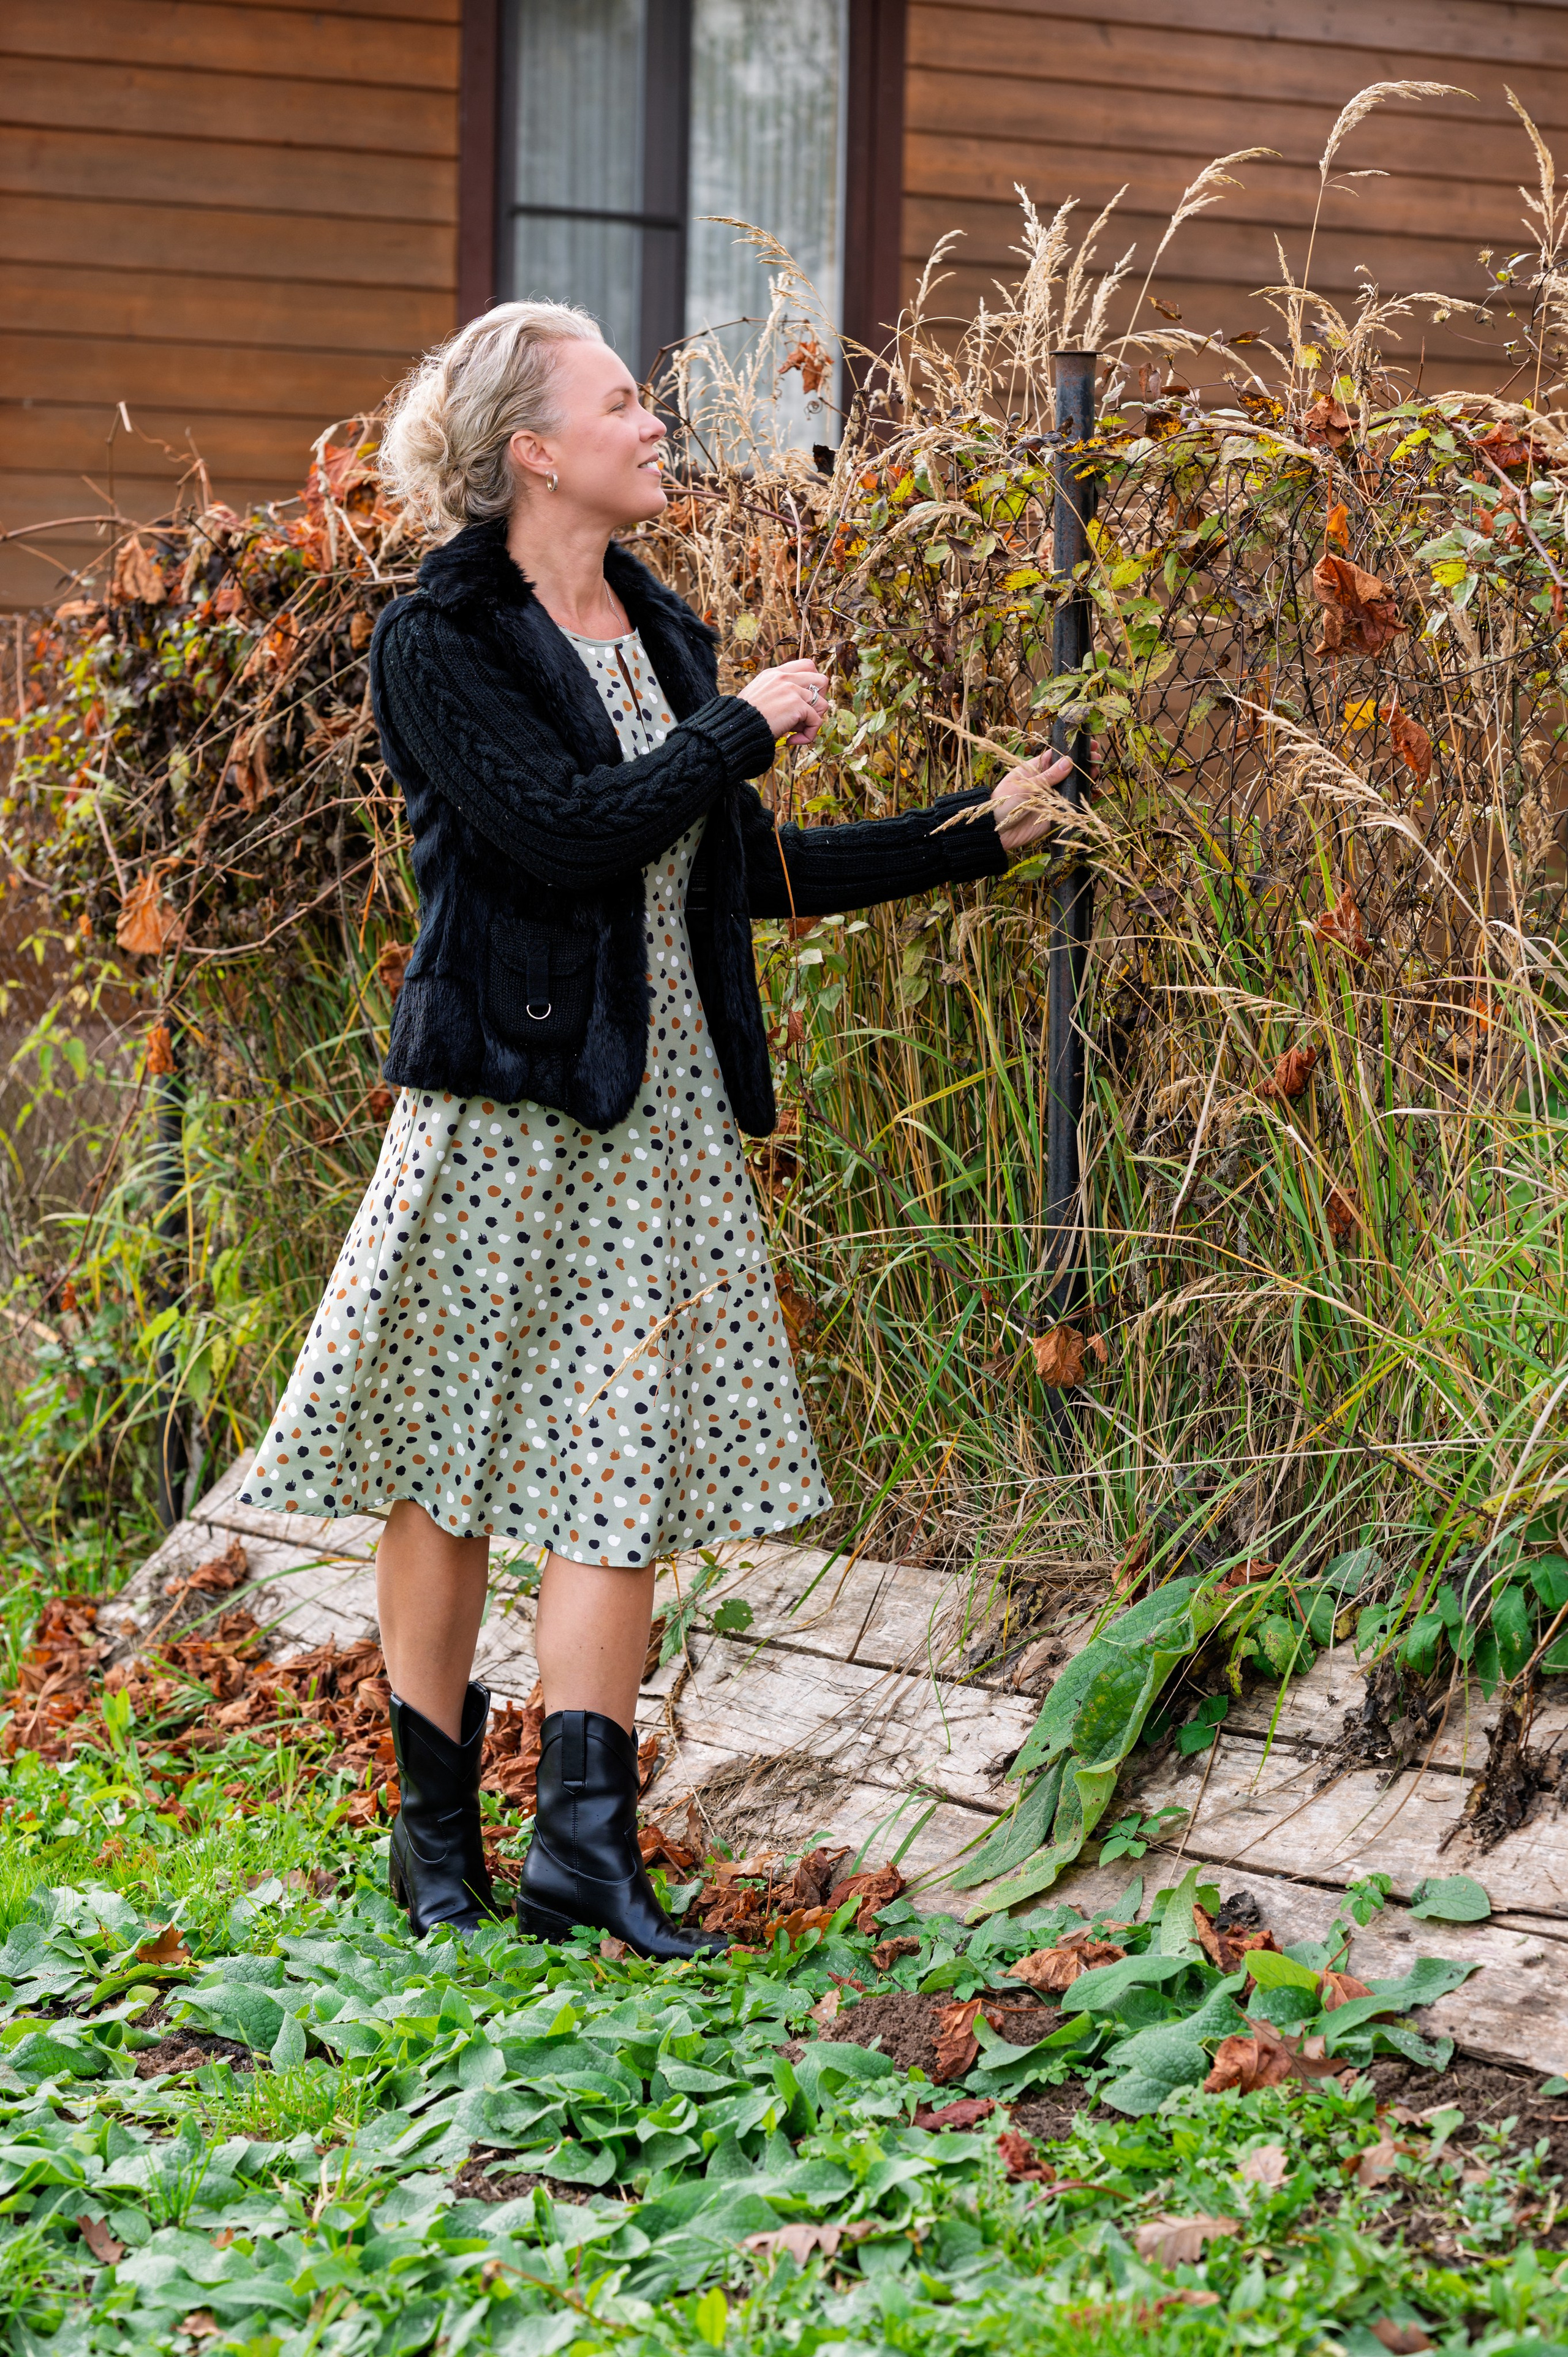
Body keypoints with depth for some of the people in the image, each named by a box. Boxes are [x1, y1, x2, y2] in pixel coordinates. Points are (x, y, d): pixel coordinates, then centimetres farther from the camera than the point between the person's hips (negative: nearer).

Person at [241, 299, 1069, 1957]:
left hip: (655, 1105, 6)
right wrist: (743, 730, -9)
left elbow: (743, 871, 19)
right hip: (500, 1101, -6)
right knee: (451, 1467, 3)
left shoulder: (657, 631, 15)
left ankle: (583, 1838, -2)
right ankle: (434, 1824, 15)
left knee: (627, 1462, -1)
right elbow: (567, 831, -20)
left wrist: (977, 835, 18)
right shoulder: (441, 641, -8)